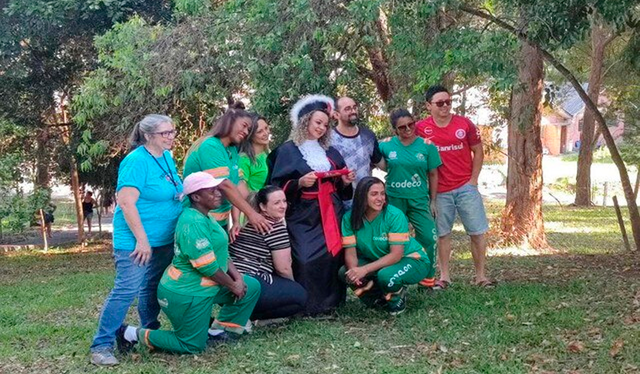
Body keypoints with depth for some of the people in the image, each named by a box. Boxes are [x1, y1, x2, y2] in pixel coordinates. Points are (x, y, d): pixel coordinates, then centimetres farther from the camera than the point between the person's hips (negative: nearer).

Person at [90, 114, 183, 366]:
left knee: (152, 288, 17)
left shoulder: (167, 158, 9)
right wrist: (142, 240, -23)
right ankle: (102, 346, -3)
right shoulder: (137, 161, -17)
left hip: (163, 240, 8)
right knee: (126, 290, -10)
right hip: (136, 240, -8)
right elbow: (125, 202, -23)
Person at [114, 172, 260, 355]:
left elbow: (221, 253, 13)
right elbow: (208, 266, -25)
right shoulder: (194, 223, -25)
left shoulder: (203, 217, 9)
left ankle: (220, 332, 18)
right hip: (186, 294, -10)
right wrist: (233, 285, -12)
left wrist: (237, 277, -1)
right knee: (192, 346, 3)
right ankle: (135, 334, 9)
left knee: (251, 287, 10)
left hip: (202, 286, 10)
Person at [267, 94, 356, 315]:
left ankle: (331, 300, 9)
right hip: (303, 216, -5)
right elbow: (278, 186, -6)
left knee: (333, 254, -2)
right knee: (306, 259, -15)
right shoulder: (287, 150, -1)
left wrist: (346, 182, 2)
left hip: (330, 214, 5)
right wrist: (299, 183, -21)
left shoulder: (330, 152, 17)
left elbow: (339, 187, 23)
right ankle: (306, 304, -5)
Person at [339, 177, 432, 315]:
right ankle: (380, 298, 9)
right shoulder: (350, 218, -13)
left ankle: (397, 299, 1)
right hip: (378, 261, 5)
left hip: (411, 258, -5)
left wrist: (365, 269, -37)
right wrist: (354, 270, -37)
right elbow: (350, 252, -14)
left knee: (386, 276, -37)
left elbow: (396, 255, -27)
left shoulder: (395, 215, -25)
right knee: (345, 272, -18)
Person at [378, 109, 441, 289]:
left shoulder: (426, 146, -1)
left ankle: (428, 279, 8)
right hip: (394, 199, 1)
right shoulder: (386, 145, -2)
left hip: (419, 200, 0)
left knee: (429, 238, -9)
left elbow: (433, 175, 4)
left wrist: (433, 201, 4)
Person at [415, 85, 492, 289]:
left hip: (466, 187, 1)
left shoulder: (465, 124, -1)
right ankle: (444, 276, 17)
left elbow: (478, 152, 6)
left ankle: (481, 275, 12)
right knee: (442, 234, 7)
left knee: (477, 232, 2)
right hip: (440, 191, -1)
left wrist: (473, 179, -1)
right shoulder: (421, 128, -3)